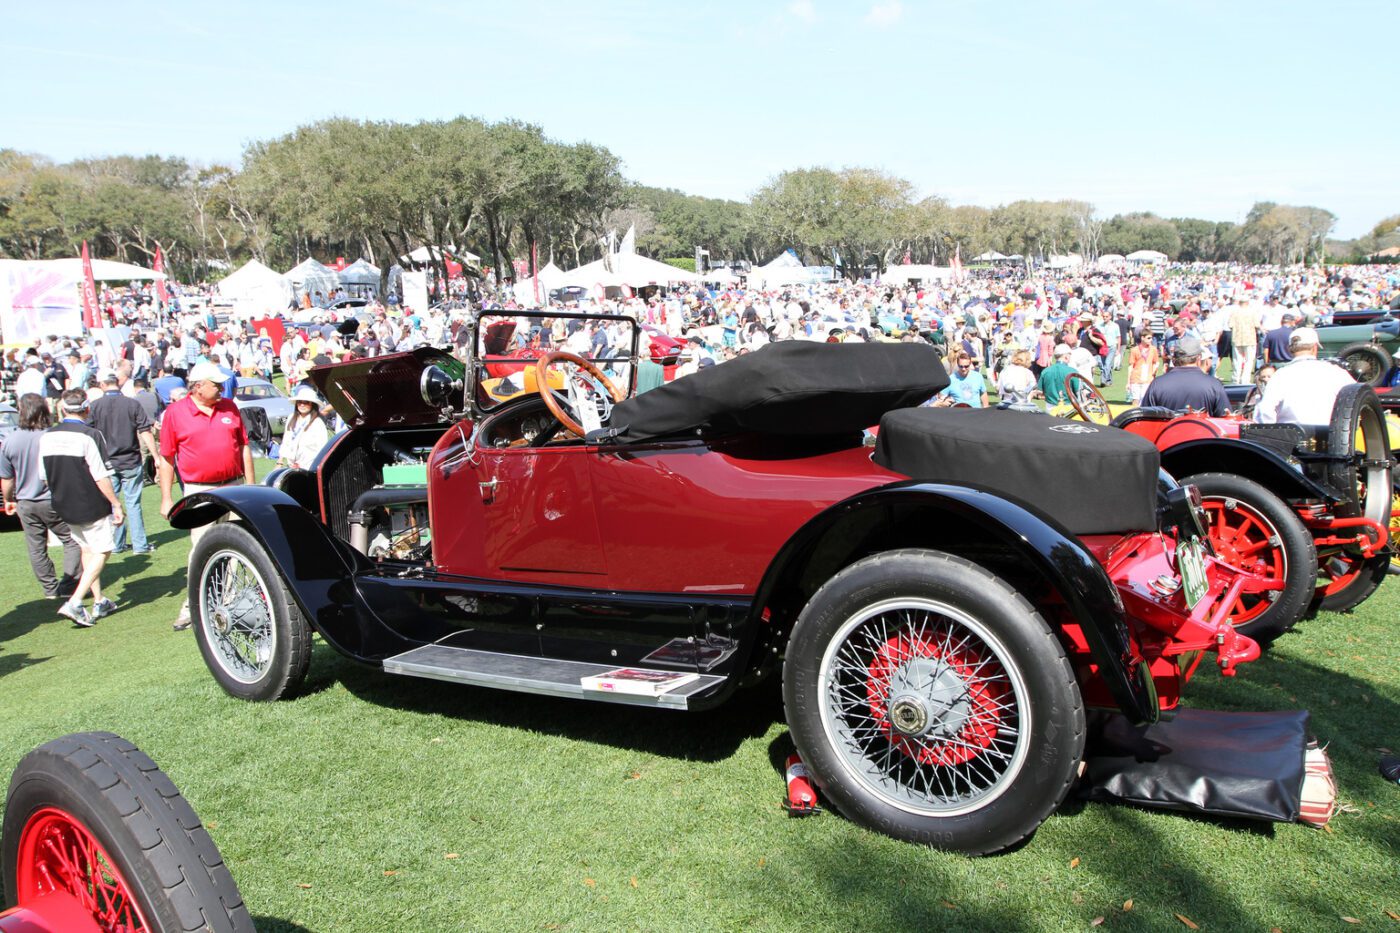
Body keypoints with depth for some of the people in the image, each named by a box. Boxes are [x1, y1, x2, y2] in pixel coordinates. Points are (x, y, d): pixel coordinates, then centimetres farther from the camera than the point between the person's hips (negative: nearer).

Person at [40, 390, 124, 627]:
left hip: (64, 507, 7)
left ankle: (99, 602, 24)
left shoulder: (47, 436, 3)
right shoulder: (89, 435, -17)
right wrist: (116, 503, -9)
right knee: (101, 551, 3)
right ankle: (75, 603, -9)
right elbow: (101, 477, -18)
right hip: (91, 507, -7)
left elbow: (45, 477, 10)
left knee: (87, 550, 19)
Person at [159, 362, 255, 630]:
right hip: (199, 491, -3)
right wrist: (166, 498, -2)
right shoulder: (175, 413, -2)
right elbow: (166, 458, 1)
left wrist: (251, 486, 8)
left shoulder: (229, 407, 7)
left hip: (233, 487, 3)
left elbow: (244, 447, 12)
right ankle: (192, 606, 6)